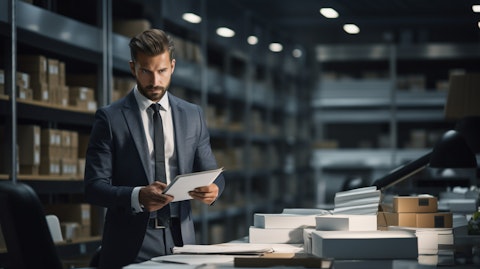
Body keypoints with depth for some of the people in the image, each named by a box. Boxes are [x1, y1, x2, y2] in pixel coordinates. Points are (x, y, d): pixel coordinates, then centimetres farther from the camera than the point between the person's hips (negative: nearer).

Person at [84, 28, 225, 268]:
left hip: (180, 239, 3)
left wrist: (213, 188, -13)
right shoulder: (110, 118, -2)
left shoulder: (192, 115, 9)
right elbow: (94, 187, -7)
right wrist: (137, 196, -25)